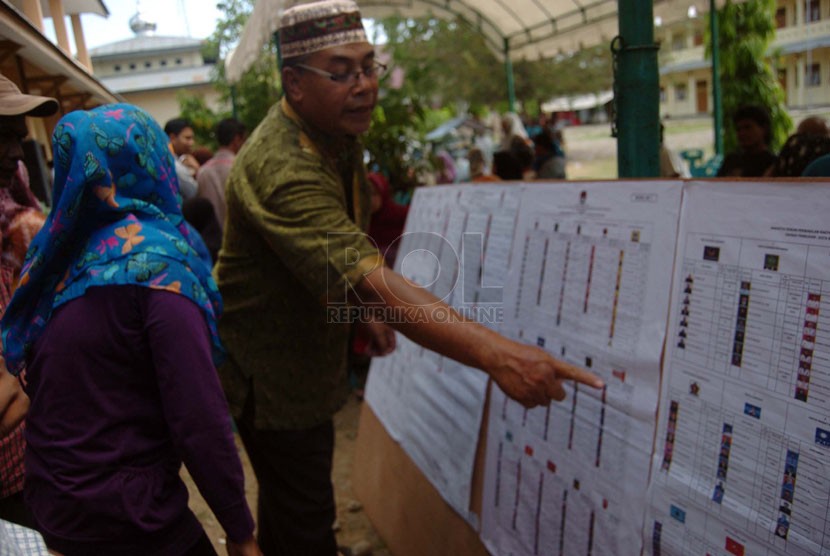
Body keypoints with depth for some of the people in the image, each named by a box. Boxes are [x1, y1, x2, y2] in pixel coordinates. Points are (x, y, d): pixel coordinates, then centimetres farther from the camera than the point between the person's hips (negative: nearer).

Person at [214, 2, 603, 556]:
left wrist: (365, 307, 3)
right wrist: (494, 352, -54)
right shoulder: (281, 167, -34)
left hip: (309, 357, 9)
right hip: (270, 368, -9)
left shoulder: (339, 135, -1)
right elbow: (368, 277, -46)